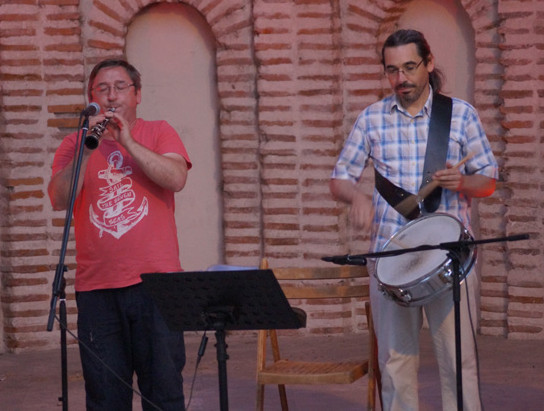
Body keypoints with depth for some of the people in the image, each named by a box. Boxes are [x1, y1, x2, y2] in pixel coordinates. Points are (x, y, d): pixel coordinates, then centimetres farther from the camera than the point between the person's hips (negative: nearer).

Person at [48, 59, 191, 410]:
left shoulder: (158, 134, 9)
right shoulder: (74, 145, 11)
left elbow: (177, 179, -10)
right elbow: (60, 200, -3)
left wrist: (128, 141, -14)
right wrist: (86, 149, -13)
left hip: (155, 279, -1)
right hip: (96, 285, 1)